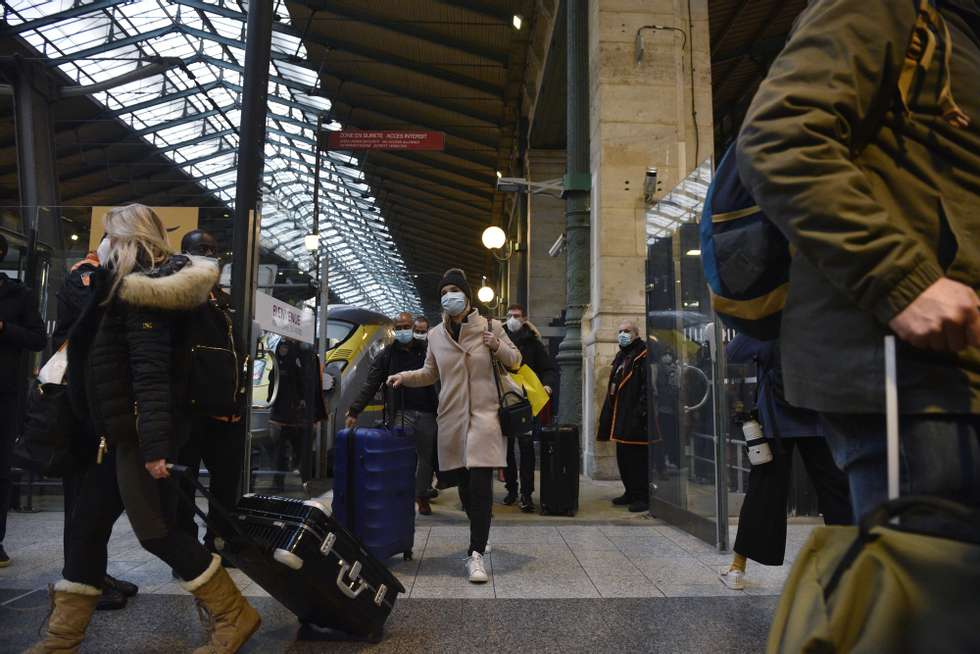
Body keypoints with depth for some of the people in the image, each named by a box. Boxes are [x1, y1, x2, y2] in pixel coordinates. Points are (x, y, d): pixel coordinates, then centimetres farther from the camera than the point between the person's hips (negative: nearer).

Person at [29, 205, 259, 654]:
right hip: (126, 430, 10)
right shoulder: (135, 288, 15)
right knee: (87, 521, 13)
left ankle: (234, 616, 5)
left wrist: (153, 444, -27)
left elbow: (151, 373, -24)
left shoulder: (138, 292, -16)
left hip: (142, 431, -10)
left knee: (153, 529, -5)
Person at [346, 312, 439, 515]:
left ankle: (422, 496, 24)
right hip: (402, 412, -1)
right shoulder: (387, 355, 8)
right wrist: (354, 411, -4)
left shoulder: (426, 349, 9)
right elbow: (370, 386, 3)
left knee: (426, 456, 8)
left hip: (427, 412, 1)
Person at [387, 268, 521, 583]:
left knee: (480, 483, -14)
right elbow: (430, 373, 19)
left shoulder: (490, 327, 1)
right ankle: (480, 537, 34)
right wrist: (404, 377, 1)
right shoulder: (436, 334, 9)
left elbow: (515, 361, 9)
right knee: (464, 483, 11)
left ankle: (476, 553, -12)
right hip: (452, 417, 4)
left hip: (484, 415, -3)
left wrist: (498, 347, -11)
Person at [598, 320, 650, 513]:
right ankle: (630, 493, 24)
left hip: (635, 418, -9)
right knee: (623, 457, 14)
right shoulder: (620, 357, 21)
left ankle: (643, 497, 1)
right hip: (620, 417, 9)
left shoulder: (643, 356, -8)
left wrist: (640, 412, -23)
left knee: (638, 459, -6)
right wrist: (608, 415, 19)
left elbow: (648, 387, -17)